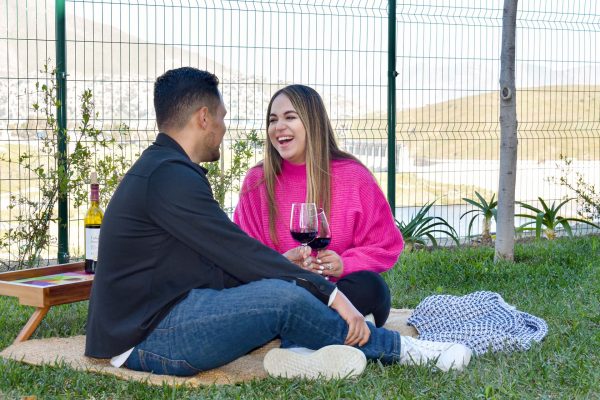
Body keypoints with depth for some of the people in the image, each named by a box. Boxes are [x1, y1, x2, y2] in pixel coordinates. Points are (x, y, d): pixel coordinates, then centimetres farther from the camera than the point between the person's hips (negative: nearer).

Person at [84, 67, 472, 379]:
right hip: (147, 338, -10)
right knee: (283, 296, -20)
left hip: (146, 323, 10)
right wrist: (330, 293, -12)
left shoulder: (160, 169, 16)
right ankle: (396, 348, -2)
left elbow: (225, 260, 16)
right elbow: (239, 253, -17)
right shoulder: (171, 176, -16)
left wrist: (284, 266, 11)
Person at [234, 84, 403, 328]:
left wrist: (344, 264, -16)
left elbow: (386, 246, 4)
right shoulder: (257, 181, 5)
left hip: (340, 286, 0)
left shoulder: (354, 177, 1)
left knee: (369, 285, -35)